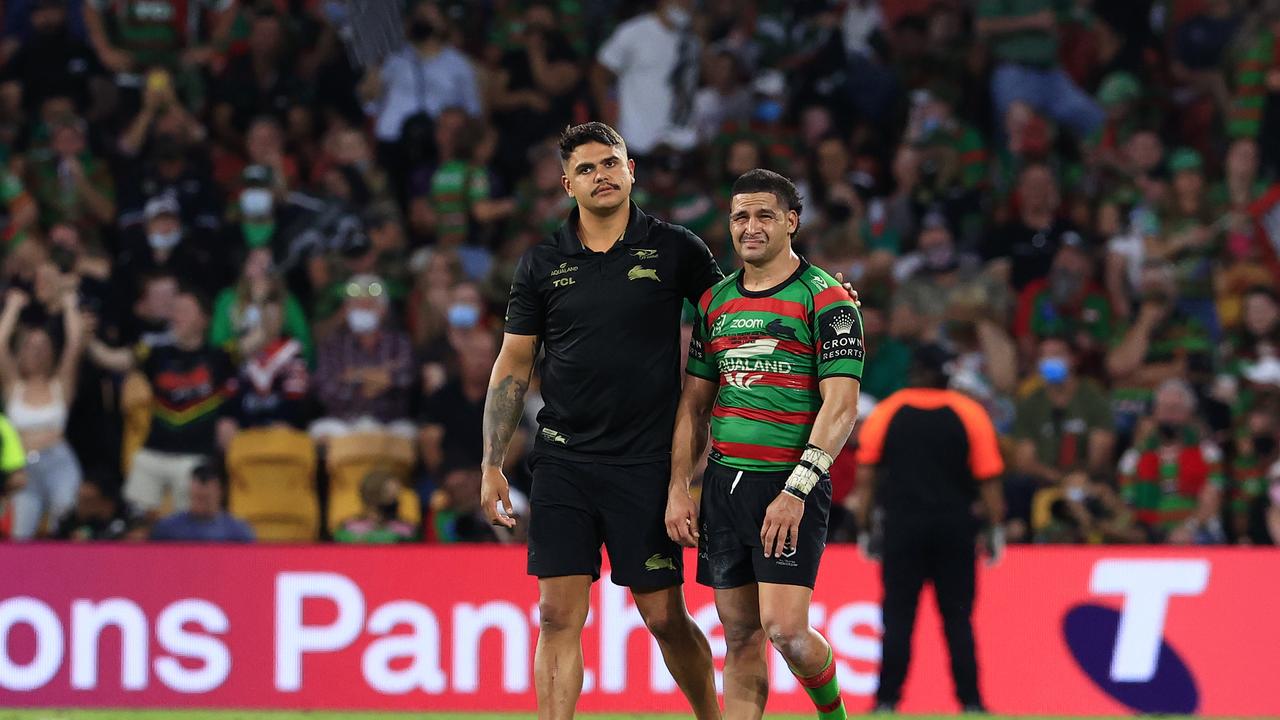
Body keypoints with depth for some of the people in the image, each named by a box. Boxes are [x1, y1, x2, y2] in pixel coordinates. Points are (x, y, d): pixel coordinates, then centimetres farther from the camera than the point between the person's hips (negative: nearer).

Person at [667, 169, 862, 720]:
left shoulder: (826, 300, -5)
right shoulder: (714, 302, 14)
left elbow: (840, 407, -11)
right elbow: (694, 402, 18)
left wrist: (796, 490, -18)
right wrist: (679, 489, 8)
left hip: (790, 485, -5)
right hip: (723, 483, 6)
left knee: (784, 627, -15)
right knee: (741, 635, 5)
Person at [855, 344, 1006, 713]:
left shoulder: (885, 413, 3)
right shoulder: (970, 414, 1)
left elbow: (867, 478, 2)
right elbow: (988, 478, -1)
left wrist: (865, 529, 6)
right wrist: (996, 529, 3)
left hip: (902, 526, 0)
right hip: (954, 527, 0)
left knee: (898, 616, 1)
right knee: (958, 618, 5)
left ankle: (887, 699, -4)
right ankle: (970, 700, 1)